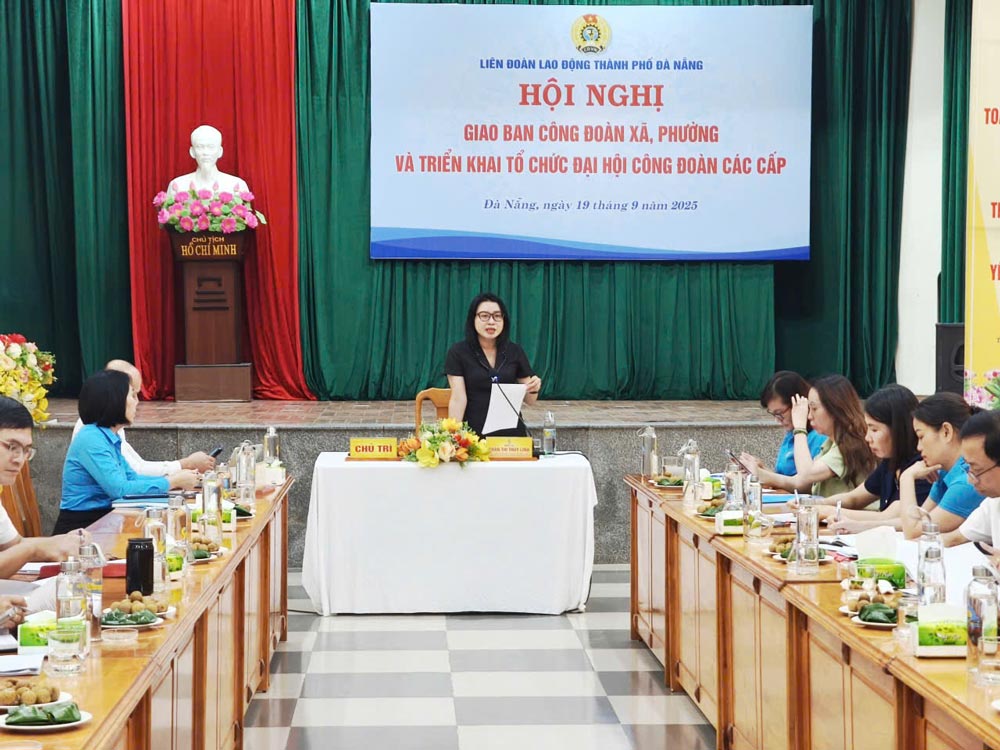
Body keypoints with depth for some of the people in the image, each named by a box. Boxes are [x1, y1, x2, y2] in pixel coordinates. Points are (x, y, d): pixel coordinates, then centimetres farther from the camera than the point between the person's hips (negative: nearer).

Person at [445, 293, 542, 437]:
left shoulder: (515, 352, 5)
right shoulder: (458, 353, -3)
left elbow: (528, 399, 10)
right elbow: (458, 399, -10)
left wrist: (533, 389, -12)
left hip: (511, 432, 2)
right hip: (474, 433, -2)